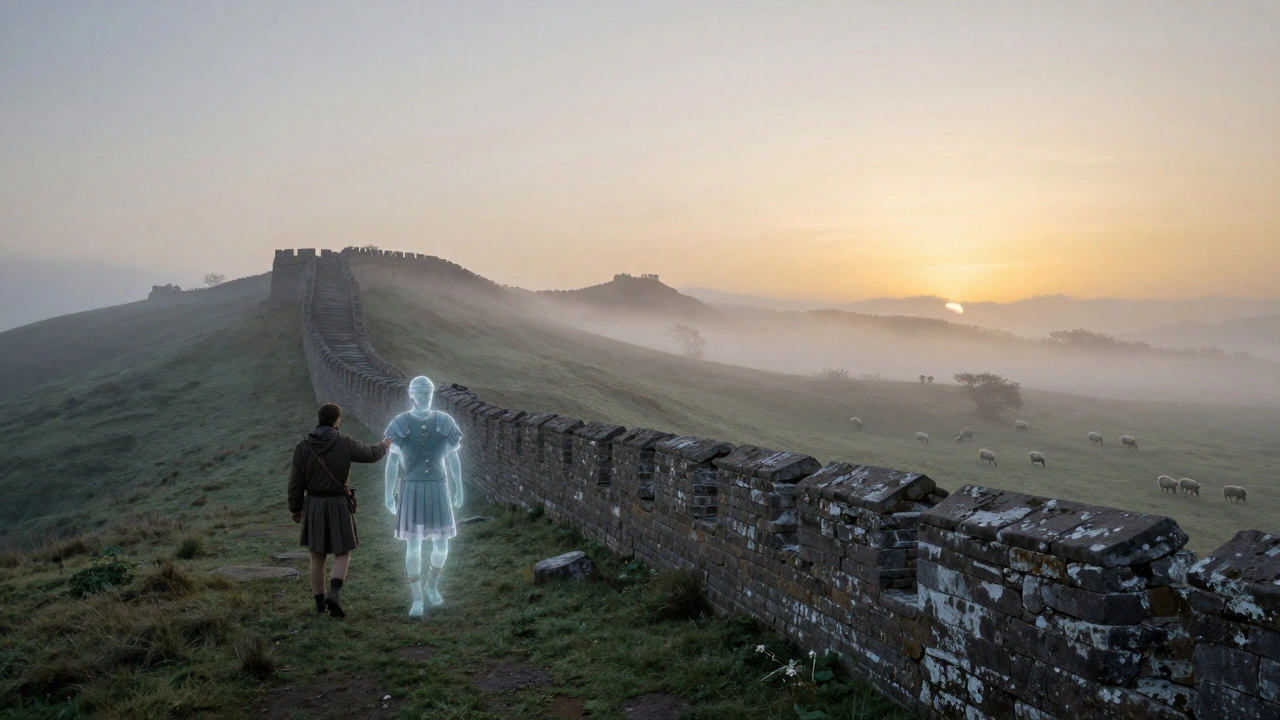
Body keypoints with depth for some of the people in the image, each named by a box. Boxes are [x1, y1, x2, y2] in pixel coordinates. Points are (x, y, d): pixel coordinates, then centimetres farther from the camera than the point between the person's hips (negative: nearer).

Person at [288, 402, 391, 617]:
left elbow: (296, 481, -2)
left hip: (313, 506, 3)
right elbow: (370, 454, 7)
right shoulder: (345, 444, -10)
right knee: (342, 555, 8)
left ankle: (320, 603, 18)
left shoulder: (302, 446, -5)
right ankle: (333, 592, -14)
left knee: (317, 557, 13)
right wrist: (384, 446, 29)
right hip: (339, 505, -2)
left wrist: (295, 508, 9)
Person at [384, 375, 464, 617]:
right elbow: (392, 461, -1)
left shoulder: (444, 422, 0)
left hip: (438, 489, 2)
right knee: (413, 546, -2)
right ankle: (417, 599, 13)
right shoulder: (400, 424, -5)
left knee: (441, 545, 4)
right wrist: (388, 495, -2)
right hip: (411, 489, -2)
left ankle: (432, 584, 34)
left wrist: (459, 488, 12)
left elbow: (453, 458, 8)